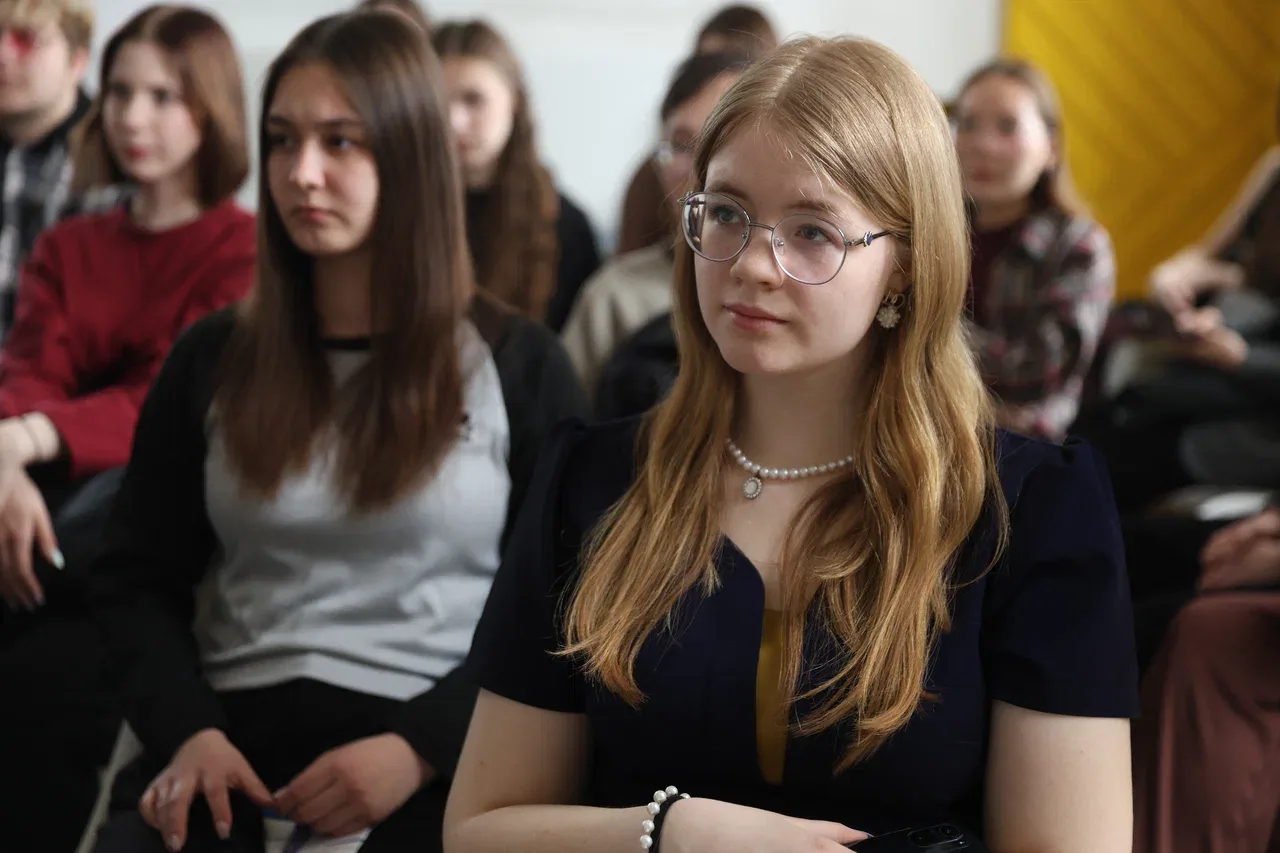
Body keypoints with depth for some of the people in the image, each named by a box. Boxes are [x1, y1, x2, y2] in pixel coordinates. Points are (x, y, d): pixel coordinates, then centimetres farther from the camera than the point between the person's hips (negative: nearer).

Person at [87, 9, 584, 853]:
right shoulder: (213, 358, 15)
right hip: (233, 743, 2)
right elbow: (137, 578, 15)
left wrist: (419, 747, -11)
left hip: (438, 767, -2)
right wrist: (188, 728, -5)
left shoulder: (518, 364, 6)